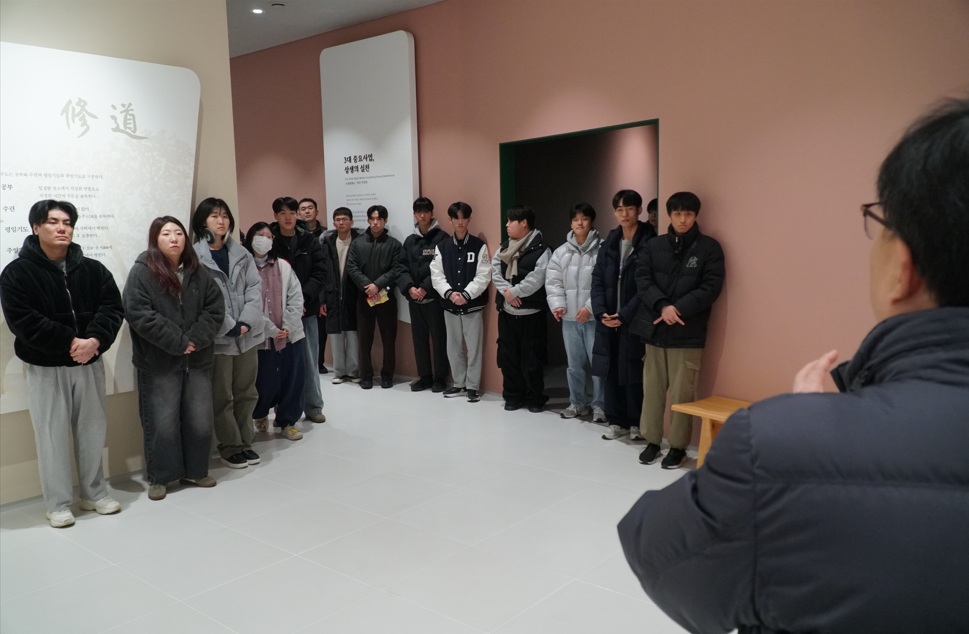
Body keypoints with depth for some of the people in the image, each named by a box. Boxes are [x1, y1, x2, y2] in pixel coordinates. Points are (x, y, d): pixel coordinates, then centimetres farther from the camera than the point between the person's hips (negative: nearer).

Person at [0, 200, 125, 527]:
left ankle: (94, 494, 26)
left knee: (93, 431, 11)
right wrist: (70, 343, -21)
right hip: (45, 368, -3)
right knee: (52, 436, 2)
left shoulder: (93, 269, 5)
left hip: (90, 364, 4)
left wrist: (94, 340, -20)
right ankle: (58, 504, 16)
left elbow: (112, 308, -2)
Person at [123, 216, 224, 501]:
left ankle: (196, 471, 26)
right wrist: (177, 342, -18)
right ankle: (159, 477, 18)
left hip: (197, 360, 4)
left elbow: (215, 308, 4)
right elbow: (140, 315, -16)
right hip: (159, 363, -4)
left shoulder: (198, 272, 7)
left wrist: (196, 339, -10)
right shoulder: (141, 272, -6)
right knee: (162, 423, 2)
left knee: (200, 420, 10)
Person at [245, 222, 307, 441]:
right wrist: (272, 330, -13)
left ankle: (287, 421, 24)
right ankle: (260, 414, 34)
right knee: (265, 382, 3)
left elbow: (296, 298, 2)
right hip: (262, 337, -3)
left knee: (292, 380, 6)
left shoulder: (284, 266, 7)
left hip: (292, 334, 3)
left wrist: (287, 327, -10)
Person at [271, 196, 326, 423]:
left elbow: (320, 273, -1)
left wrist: (304, 298, -14)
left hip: (307, 308, 2)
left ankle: (313, 406, 22)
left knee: (310, 359, 9)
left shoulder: (310, 241, 4)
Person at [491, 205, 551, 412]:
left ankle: (535, 398, 16)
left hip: (531, 313, -6)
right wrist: (506, 291, -14)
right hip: (506, 312, 6)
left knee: (532, 359, 1)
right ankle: (513, 396, 24)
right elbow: (494, 271, 2)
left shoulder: (541, 250, -9)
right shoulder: (504, 247, 11)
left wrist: (513, 291, -15)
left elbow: (536, 280, -18)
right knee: (508, 356, 11)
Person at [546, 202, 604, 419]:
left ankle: (599, 405, 14)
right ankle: (578, 403, 28)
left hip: (594, 317, -5)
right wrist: (557, 304, -7)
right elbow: (553, 281, 6)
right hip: (569, 317, 5)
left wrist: (589, 307, -18)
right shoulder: (561, 252, 8)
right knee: (574, 363, 15)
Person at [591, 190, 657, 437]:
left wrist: (625, 314, -15)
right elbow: (597, 280, 8)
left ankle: (637, 423, 16)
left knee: (633, 373, 0)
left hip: (635, 321, -5)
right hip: (608, 320, 5)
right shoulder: (608, 243, 11)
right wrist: (601, 312, -6)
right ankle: (617, 421, 22)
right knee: (611, 371, 9)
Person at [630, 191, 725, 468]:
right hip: (655, 328, 3)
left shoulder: (709, 248, 1)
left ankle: (678, 446, 14)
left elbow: (711, 288, -5)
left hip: (687, 333, -3)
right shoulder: (653, 246, 9)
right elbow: (642, 280, 2)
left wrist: (678, 309, -14)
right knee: (652, 389, 8)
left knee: (681, 392, 0)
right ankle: (652, 441, 21)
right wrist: (662, 306, -15)